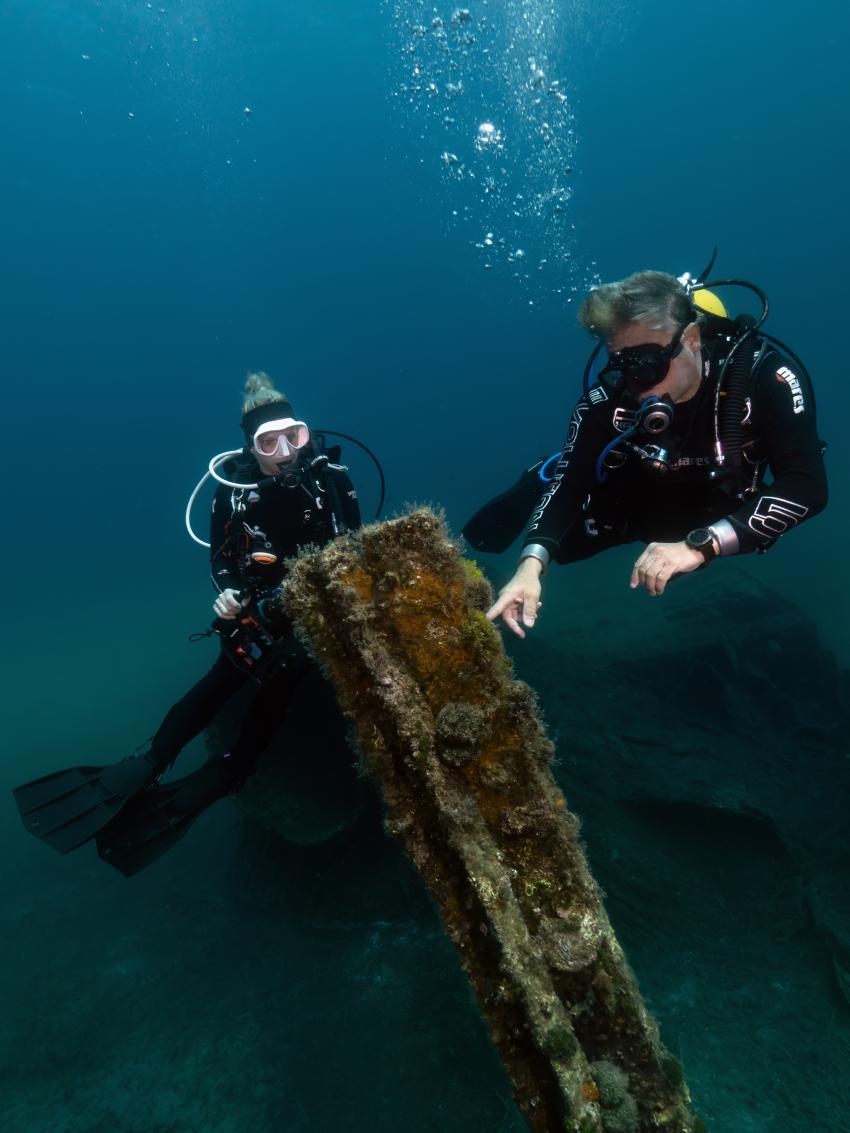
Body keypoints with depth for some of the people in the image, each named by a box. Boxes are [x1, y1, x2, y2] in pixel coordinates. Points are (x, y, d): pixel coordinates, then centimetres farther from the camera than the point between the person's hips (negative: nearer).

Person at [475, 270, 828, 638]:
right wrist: (531, 563, -45)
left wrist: (699, 545, -53)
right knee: (556, 540, -8)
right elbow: (569, 483, -27)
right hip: (642, 503, -2)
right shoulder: (607, 397, -30)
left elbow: (806, 486, -40)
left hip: (724, 514, 2)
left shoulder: (764, 375, -34)